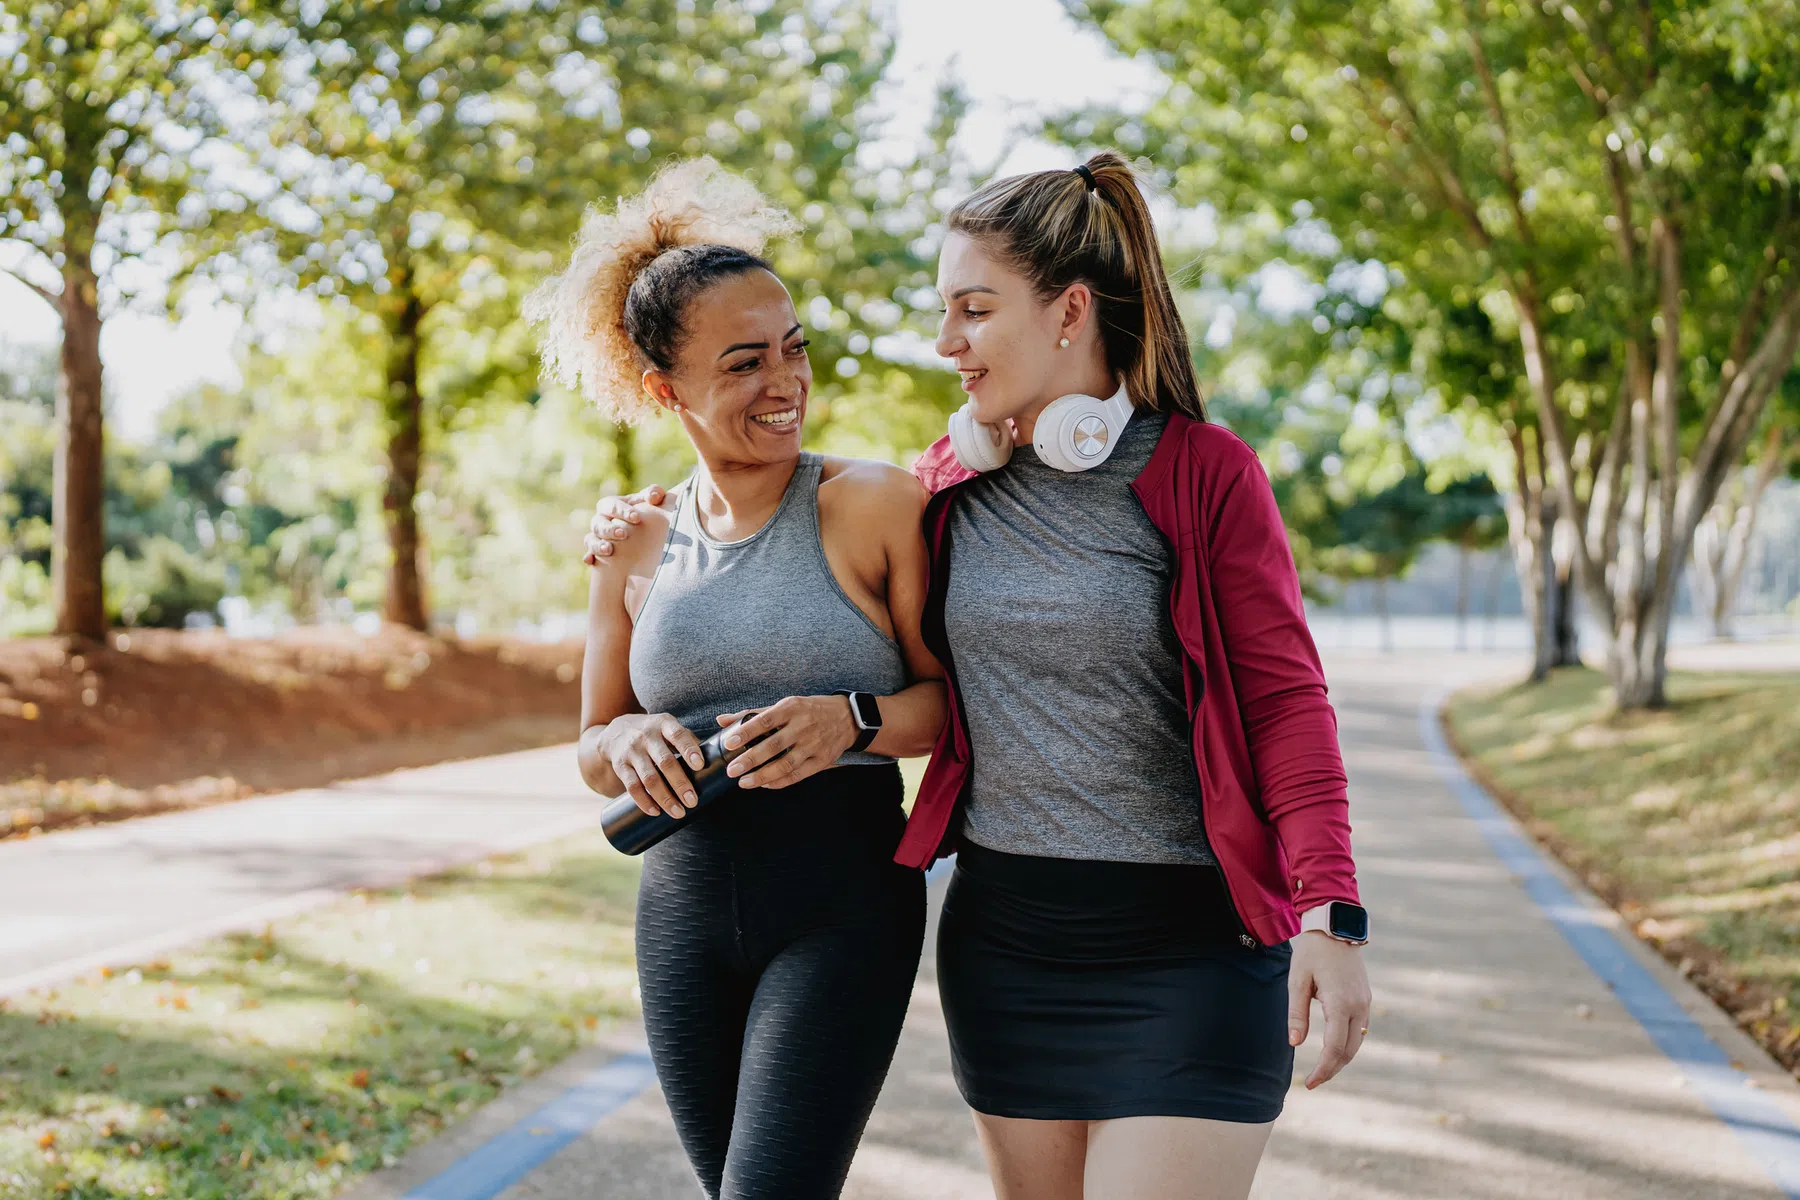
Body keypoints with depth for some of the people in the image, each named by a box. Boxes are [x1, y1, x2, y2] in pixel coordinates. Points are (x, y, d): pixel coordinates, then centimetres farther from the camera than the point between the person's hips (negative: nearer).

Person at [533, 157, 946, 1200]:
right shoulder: (636, 546, 6)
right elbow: (594, 753, 13)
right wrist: (632, 741, -9)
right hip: (686, 905, 4)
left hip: (844, 903, -4)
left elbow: (953, 696, -2)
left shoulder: (877, 506, -6)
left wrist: (853, 720, -21)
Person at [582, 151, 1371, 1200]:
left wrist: (1330, 912, -19)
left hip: (1189, 946, -5)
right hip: (1003, 935, 5)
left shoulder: (1204, 473, -7)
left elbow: (1284, 695, -9)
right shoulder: (949, 484, 7)